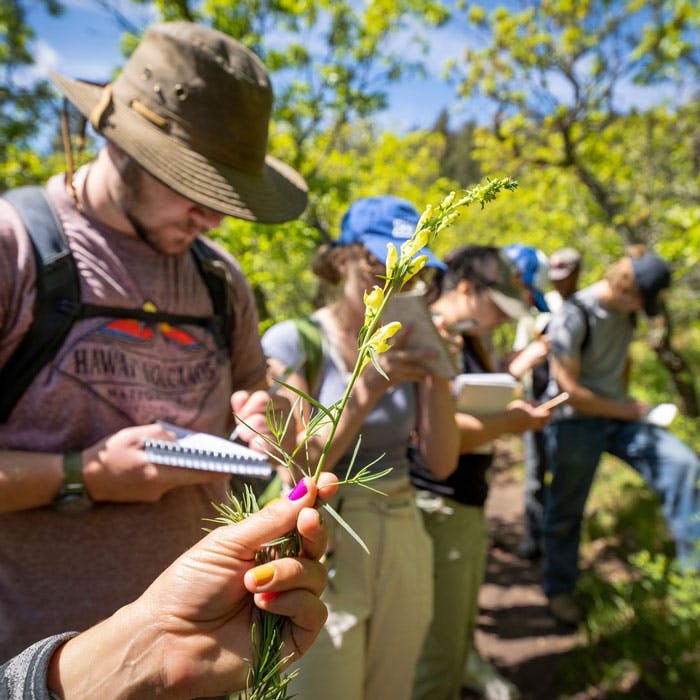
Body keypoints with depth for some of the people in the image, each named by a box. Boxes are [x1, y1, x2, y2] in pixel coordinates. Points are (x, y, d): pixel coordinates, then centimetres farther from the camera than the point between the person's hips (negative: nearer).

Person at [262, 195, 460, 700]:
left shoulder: (409, 344, 3)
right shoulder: (293, 342, -12)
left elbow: (441, 462, 0)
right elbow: (299, 470, -15)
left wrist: (438, 374, -13)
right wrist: (369, 387, -25)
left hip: (404, 540, 5)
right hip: (326, 548, -5)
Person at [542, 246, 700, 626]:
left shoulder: (625, 309, -1)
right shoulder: (572, 316, -22)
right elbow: (568, 390, -20)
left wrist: (624, 399, 8)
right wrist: (625, 410, -11)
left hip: (617, 414, 6)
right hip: (575, 421, -6)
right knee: (566, 511, 5)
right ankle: (559, 590, 26)